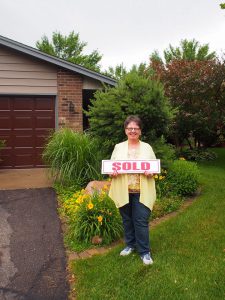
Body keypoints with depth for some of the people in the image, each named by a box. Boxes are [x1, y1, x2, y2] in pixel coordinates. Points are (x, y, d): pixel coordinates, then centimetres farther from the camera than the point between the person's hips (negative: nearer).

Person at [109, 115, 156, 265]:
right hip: (124, 191, 2)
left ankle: (145, 251, 13)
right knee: (127, 219, 15)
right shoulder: (119, 147, 7)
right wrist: (113, 172, -16)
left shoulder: (147, 147, 5)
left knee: (141, 221, -1)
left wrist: (151, 172, -16)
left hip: (141, 192, -2)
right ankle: (130, 244, 34)